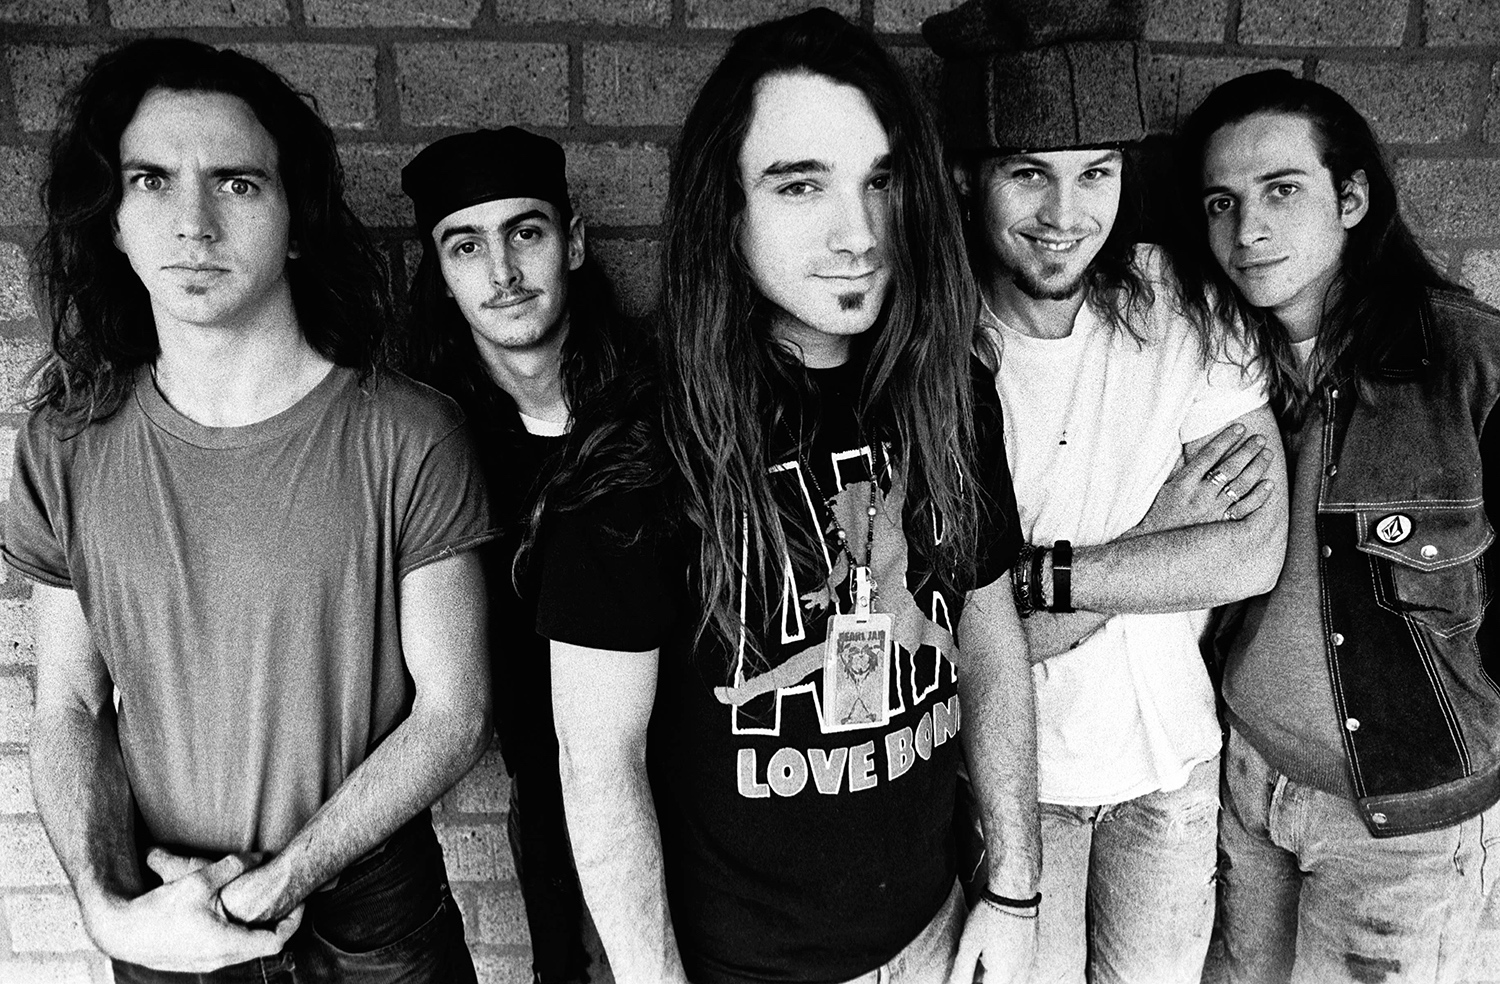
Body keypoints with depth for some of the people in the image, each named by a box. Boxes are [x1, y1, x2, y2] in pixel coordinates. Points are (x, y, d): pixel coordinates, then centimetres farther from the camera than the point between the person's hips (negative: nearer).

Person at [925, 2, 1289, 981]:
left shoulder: (1183, 306, -11)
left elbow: (1257, 552, -17)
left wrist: (1036, 572, -24)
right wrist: (1158, 537, -21)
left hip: (1174, 754, 3)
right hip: (1013, 767, -2)